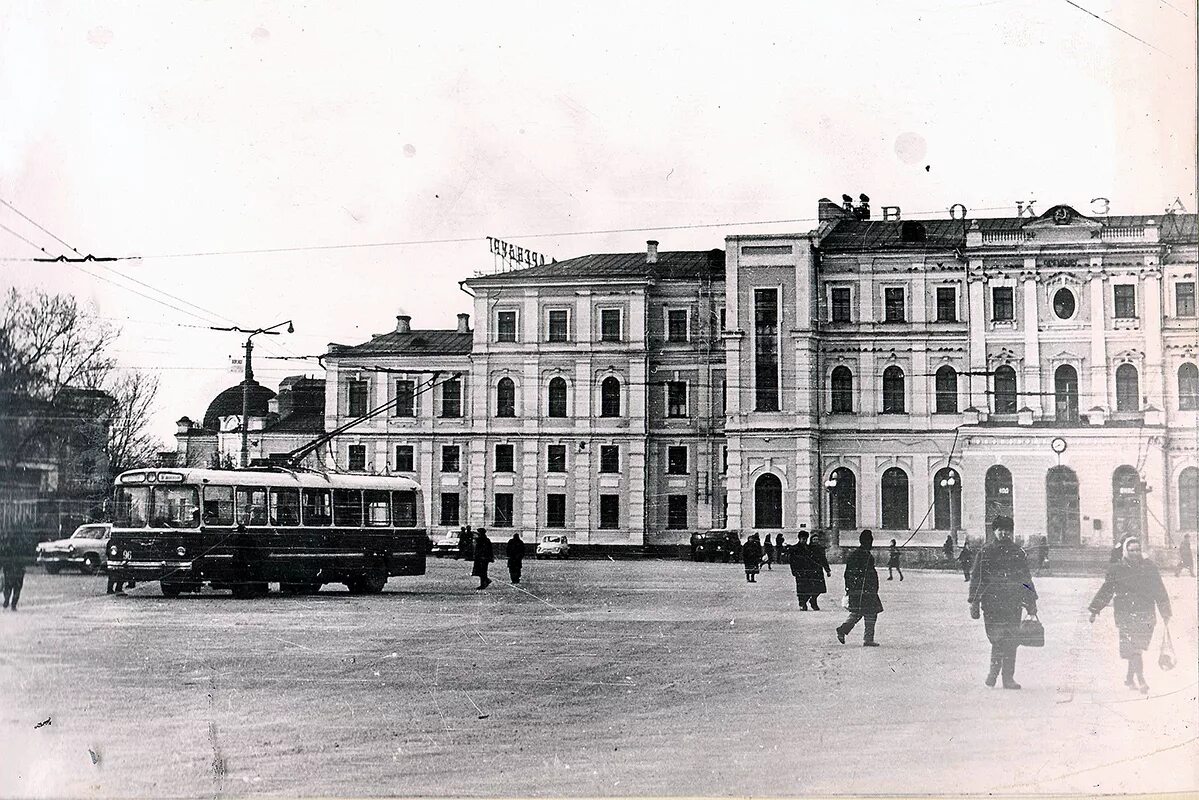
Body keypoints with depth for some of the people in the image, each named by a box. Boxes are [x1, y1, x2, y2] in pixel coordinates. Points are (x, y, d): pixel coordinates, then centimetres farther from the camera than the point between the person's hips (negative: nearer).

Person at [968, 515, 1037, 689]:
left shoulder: (1017, 552, 12)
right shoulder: (985, 551, 5)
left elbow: (1026, 578, 19)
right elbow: (975, 577, 6)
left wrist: (1031, 601, 15)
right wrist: (974, 602, 1)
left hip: (1013, 603, 2)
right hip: (991, 602, -2)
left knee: (1011, 640, -1)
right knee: (997, 638, -9)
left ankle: (1008, 677, 5)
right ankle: (994, 670, 11)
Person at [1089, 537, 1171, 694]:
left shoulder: (1149, 568, 7)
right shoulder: (1117, 570, 0)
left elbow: (1160, 591, 14)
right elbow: (1105, 591, 5)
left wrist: (1165, 613, 15)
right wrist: (1094, 610, 3)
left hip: (1147, 616, 3)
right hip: (1126, 615, -3)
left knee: (1136, 649, 7)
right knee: (1133, 650, -11)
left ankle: (1130, 679, 24)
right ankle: (1141, 681, -12)